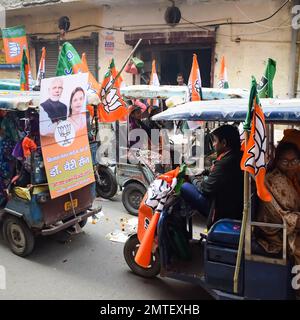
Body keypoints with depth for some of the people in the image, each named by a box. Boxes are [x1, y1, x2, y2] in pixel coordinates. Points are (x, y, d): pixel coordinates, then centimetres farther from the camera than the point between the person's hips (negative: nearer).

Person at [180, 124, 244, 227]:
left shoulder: (224, 163, -29)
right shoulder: (239, 156, -3)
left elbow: (205, 188, -15)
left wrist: (192, 178, 2)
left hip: (222, 213, -9)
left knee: (185, 187, -6)